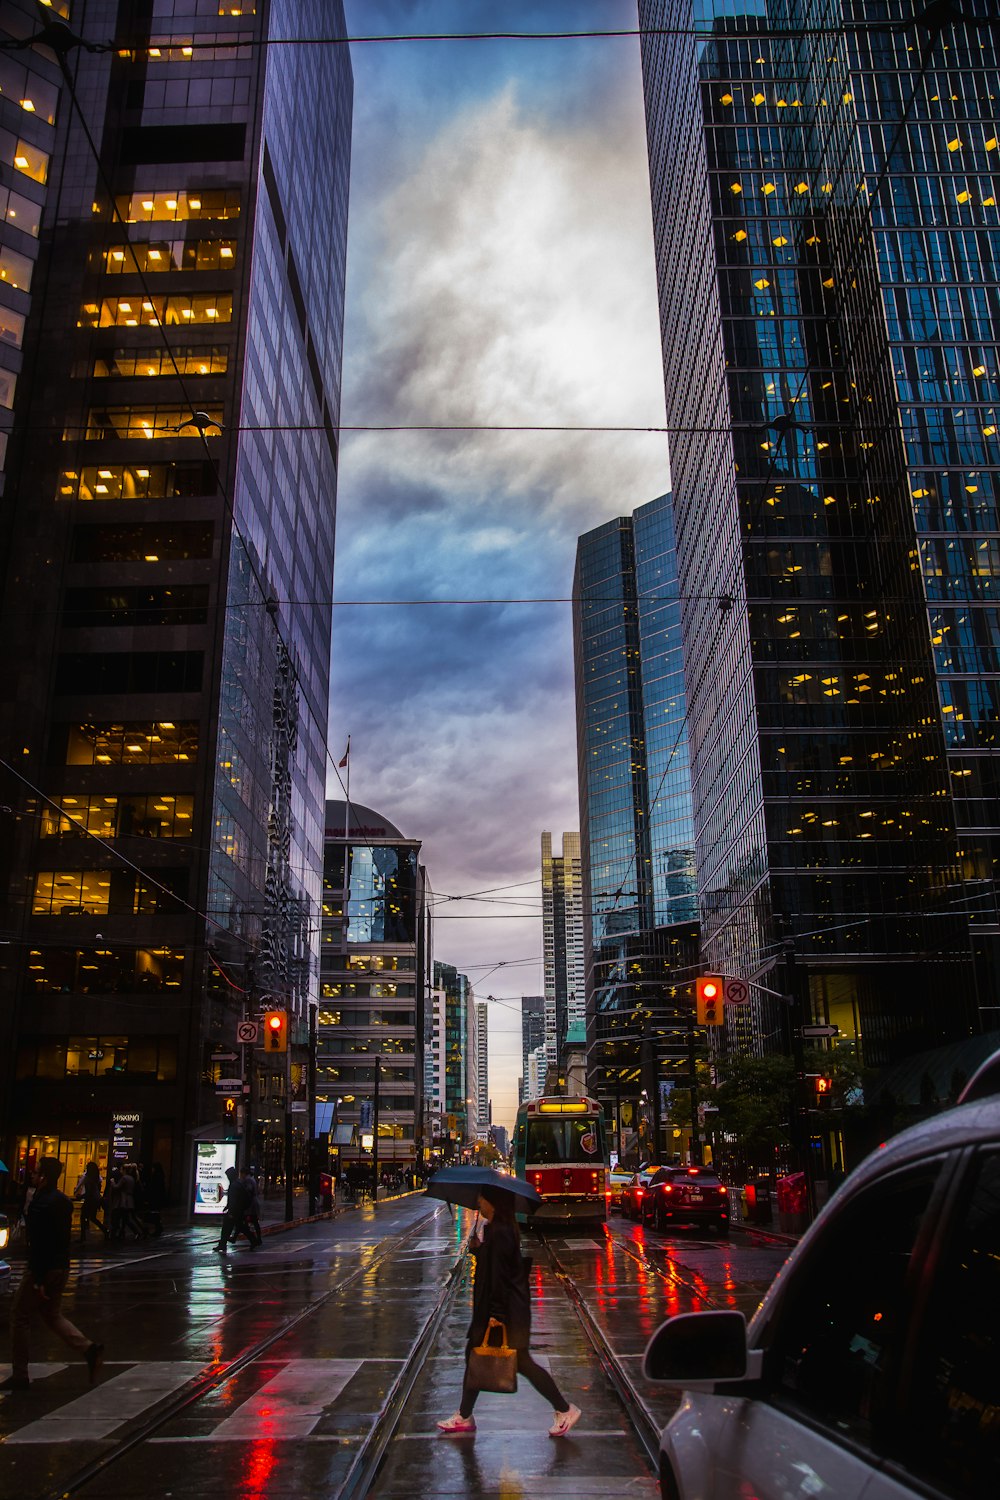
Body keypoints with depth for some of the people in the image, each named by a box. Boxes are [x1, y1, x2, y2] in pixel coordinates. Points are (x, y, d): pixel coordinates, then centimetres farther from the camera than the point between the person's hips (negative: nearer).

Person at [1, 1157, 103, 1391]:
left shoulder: (40, 1205, -20)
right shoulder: (64, 1201, 8)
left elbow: (38, 1244, -22)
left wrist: (38, 1280, -22)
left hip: (42, 1269, -9)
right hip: (62, 1267, 9)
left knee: (20, 1317, 7)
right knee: (52, 1315, 19)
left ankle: (19, 1375, 13)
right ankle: (89, 1348, 4)